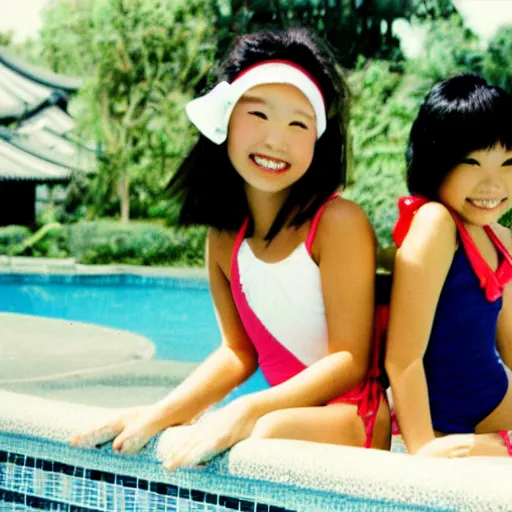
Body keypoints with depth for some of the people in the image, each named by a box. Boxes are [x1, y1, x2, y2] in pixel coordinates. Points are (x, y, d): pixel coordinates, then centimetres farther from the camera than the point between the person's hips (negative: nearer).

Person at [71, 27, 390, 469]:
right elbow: (239, 352, 9)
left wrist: (245, 412, -25)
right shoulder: (223, 240, 4)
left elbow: (349, 361, -15)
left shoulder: (337, 222, -15)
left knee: (269, 431, -35)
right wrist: (160, 414, -5)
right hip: (289, 410, 7)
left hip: (357, 419, -7)